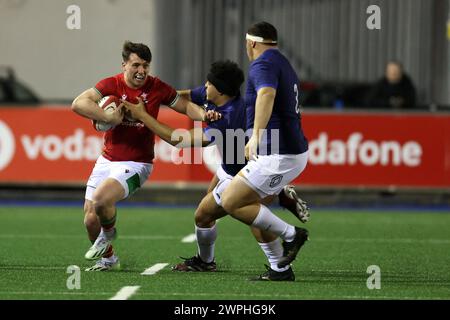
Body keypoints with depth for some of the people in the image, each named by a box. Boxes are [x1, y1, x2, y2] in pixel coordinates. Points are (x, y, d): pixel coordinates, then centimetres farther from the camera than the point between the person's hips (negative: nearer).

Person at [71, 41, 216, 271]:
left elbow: (186, 106, 7)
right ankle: (108, 259, 31)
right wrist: (109, 118, -26)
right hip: (106, 161, 3)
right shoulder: (111, 85, -7)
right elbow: (78, 104, -18)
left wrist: (204, 114, -14)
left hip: (136, 164, -3)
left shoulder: (157, 88, -5)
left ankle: (108, 233, 7)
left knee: (100, 200, -28)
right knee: (90, 220, 1)